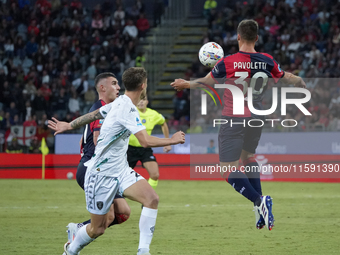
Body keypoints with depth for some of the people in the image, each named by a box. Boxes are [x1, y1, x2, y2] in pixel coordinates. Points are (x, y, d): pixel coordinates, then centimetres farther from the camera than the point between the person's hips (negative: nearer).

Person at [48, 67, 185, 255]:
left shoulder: (119, 103, 5)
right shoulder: (128, 109, -24)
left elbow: (93, 114, 18)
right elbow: (146, 141, -32)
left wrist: (69, 125, 32)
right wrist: (172, 140, -18)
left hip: (120, 169, 8)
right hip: (102, 174, -8)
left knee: (151, 199, -16)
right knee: (98, 228, 3)